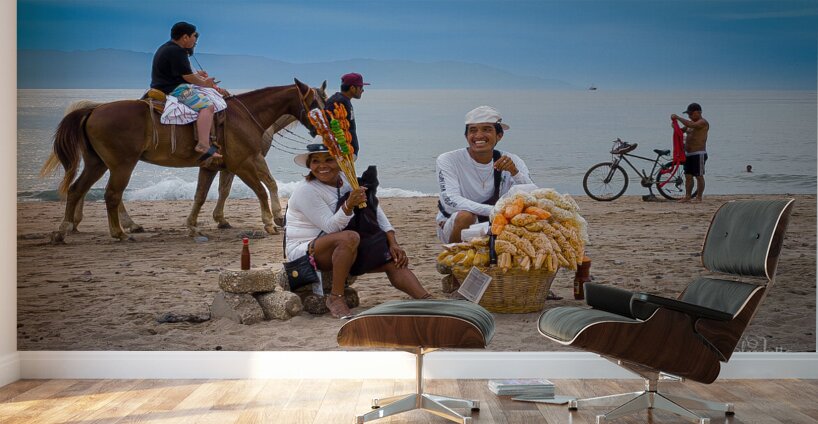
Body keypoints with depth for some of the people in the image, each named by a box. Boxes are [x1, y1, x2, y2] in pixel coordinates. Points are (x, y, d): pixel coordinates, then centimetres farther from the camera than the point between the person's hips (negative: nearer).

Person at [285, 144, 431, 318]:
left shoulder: (349, 181, 5)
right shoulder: (305, 191, -15)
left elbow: (376, 212, 4)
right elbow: (330, 227, -22)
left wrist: (393, 243, -7)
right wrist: (348, 205, -39)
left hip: (342, 251, 7)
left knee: (392, 260, -11)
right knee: (350, 237, -37)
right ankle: (336, 298, -28)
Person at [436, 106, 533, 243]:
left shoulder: (511, 162, -6)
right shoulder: (448, 160, -15)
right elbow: (450, 201, -28)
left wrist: (515, 173, -32)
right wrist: (494, 210, -40)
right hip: (452, 225, -3)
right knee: (465, 216, -34)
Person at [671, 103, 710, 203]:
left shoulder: (703, 122, -11)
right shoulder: (692, 122, 17)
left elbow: (691, 125, -29)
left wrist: (678, 117, -24)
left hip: (699, 154, -9)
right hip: (688, 154, 9)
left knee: (699, 176, -2)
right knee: (688, 176, 8)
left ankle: (699, 197, 2)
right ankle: (687, 196, 11)